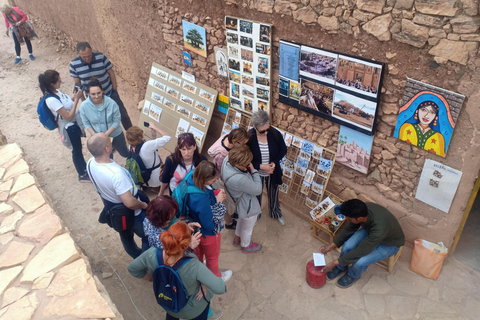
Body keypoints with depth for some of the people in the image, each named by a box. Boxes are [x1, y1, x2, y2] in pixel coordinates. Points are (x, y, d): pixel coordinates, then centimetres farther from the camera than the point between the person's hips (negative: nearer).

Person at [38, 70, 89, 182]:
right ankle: (83, 175, 31)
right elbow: (69, 117, -28)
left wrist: (74, 97, -6)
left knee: (78, 148, 26)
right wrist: (76, 99, -26)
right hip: (69, 127, -8)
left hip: (76, 123, 8)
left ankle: (84, 168, 48)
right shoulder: (51, 100, -31)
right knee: (76, 150, 11)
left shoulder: (56, 91, -4)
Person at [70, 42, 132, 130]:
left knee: (123, 115, 4)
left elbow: (111, 73, -6)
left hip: (109, 93, 0)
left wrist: (115, 91, -4)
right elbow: (77, 82, -2)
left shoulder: (101, 57, -17)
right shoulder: (74, 64, -14)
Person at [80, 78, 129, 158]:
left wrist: (106, 134, -23)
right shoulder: (84, 106, -20)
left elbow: (116, 121, -18)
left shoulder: (111, 103, -26)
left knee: (125, 154, 21)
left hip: (115, 135, -1)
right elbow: (86, 123, -8)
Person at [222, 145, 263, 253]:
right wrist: (254, 170, -23)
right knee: (248, 227, 24)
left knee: (242, 220, 37)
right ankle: (246, 246, 54)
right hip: (248, 207, -8)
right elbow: (258, 190, -28)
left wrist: (250, 170, -14)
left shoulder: (228, 159, -23)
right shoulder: (239, 179, -45)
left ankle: (237, 239, 63)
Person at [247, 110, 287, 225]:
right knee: (256, 195, 25)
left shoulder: (275, 134, -22)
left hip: (272, 173, 2)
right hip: (256, 174, -2)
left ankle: (276, 213, 58)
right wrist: (261, 166, -27)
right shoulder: (248, 138, -28)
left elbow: (283, 150, -5)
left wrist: (274, 162, -20)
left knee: (273, 194, 28)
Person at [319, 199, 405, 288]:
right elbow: (349, 229, -7)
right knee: (347, 246, -17)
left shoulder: (379, 229, -44)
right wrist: (332, 246, -9)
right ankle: (341, 268, 16)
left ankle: (353, 275, 15)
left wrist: (335, 263, -26)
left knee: (360, 262, -22)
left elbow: (360, 251, -33)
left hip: (390, 244, -5)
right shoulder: (362, 210, -27)